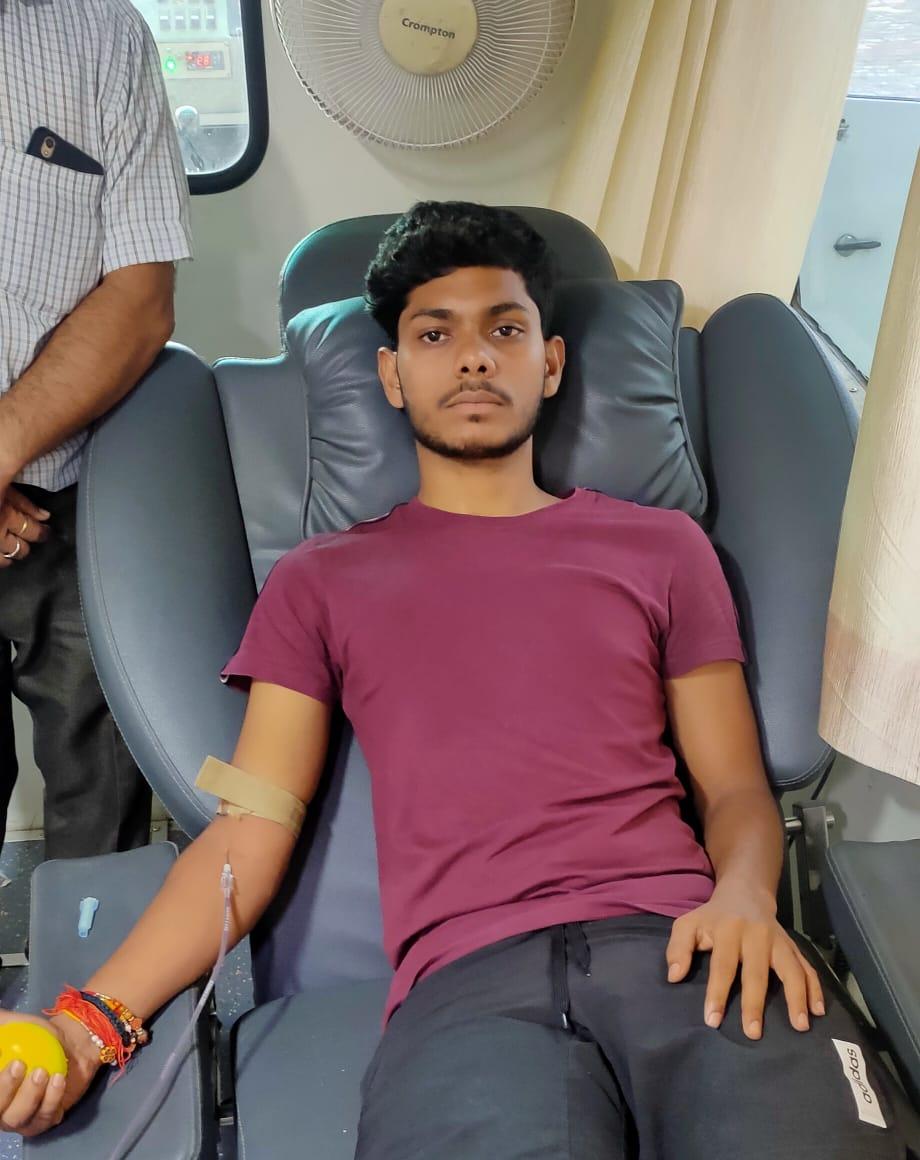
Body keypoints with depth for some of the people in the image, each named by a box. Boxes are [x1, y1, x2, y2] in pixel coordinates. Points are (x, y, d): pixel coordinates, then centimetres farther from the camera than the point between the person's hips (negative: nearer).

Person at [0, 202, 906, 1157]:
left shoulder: (660, 546, 22)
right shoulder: (319, 582, 20)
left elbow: (735, 786, 17)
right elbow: (248, 834, 11)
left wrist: (745, 897, -8)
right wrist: (88, 1023, -3)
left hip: (680, 946, 2)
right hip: (466, 982, -1)